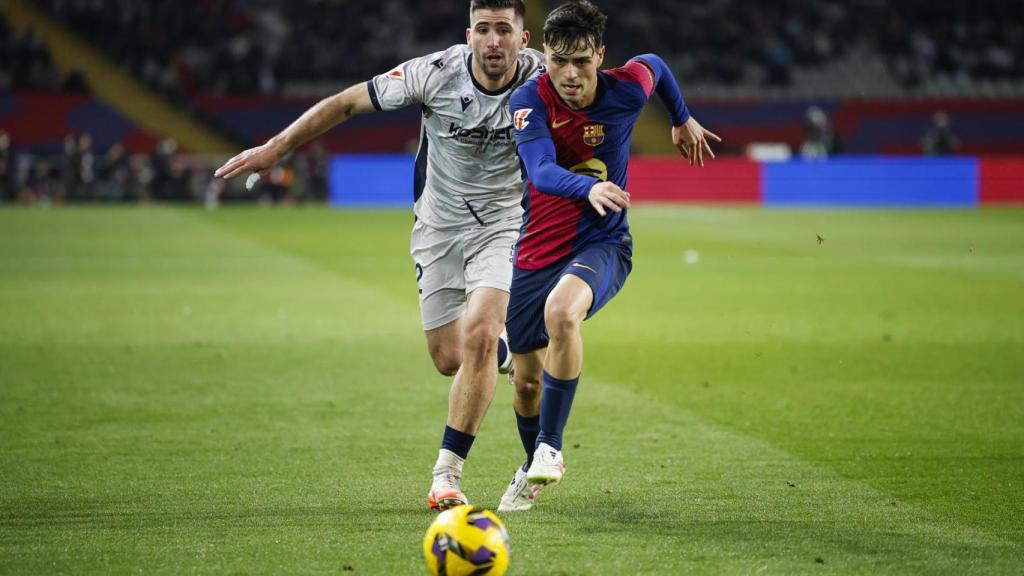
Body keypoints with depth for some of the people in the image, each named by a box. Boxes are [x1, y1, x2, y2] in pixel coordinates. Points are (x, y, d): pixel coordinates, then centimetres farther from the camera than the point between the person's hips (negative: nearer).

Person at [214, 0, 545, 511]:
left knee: (479, 334, -24)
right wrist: (275, 147, -8)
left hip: (503, 224, -2)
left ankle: (446, 475, -15)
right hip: (439, 226, 2)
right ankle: (507, 353, 42)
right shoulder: (435, 73, -19)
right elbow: (348, 102, -9)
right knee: (449, 359, 3)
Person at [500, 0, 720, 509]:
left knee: (561, 311, -36)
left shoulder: (627, 88, -11)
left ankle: (550, 446, -23)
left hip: (602, 244, -2)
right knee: (528, 381, 10)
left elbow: (655, 65, 14)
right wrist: (589, 187, -52)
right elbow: (542, 172, -32)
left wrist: (683, 120, 30)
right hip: (536, 252, 2)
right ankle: (532, 466, 41)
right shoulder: (530, 100, -16)